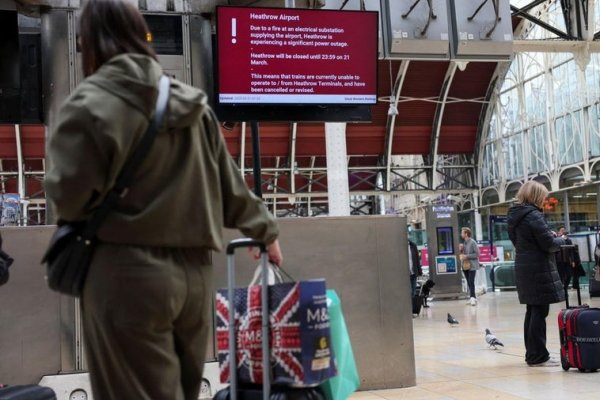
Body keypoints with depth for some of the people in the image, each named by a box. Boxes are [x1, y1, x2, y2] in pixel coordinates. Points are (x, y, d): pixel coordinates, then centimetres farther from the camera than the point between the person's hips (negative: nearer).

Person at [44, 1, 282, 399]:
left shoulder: (91, 103, -9)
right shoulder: (192, 105, 9)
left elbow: (69, 194, -13)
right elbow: (231, 184, 14)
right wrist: (265, 229, 29)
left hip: (127, 274, -6)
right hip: (195, 271, 6)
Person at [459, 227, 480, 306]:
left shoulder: (472, 243, -11)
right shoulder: (464, 243, 11)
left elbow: (477, 254, -14)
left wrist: (466, 256, -18)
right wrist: (461, 256, 0)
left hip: (472, 265, -8)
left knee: (471, 282, -14)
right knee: (469, 283, 10)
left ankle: (473, 298, -15)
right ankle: (473, 297, 17)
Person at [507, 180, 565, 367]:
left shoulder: (515, 216, 11)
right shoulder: (534, 215, -16)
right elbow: (548, 244, -18)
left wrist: (549, 236, 14)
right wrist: (560, 240, 4)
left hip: (524, 268, 9)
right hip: (539, 269, -9)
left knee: (532, 310, 14)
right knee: (540, 311, -5)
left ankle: (532, 354, 20)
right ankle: (538, 357, -2)